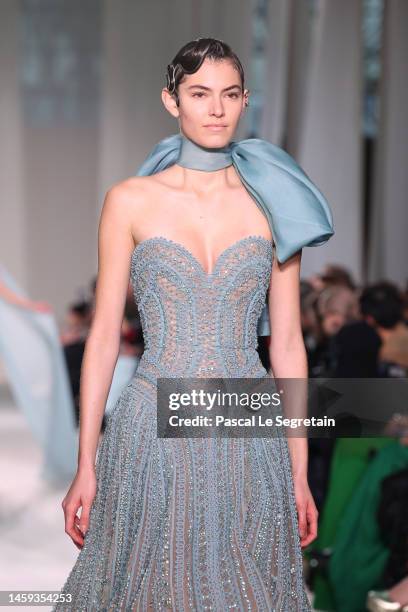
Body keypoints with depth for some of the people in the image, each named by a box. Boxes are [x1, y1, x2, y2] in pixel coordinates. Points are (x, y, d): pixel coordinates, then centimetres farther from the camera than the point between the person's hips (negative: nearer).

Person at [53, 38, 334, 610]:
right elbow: (104, 334, 2)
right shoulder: (131, 201, 1)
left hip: (249, 435, 1)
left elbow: (287, 344, 7)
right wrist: (85, 465, -1)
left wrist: (299, 473, 6)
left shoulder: (272, 203, 5)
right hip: (155, 431, -1)